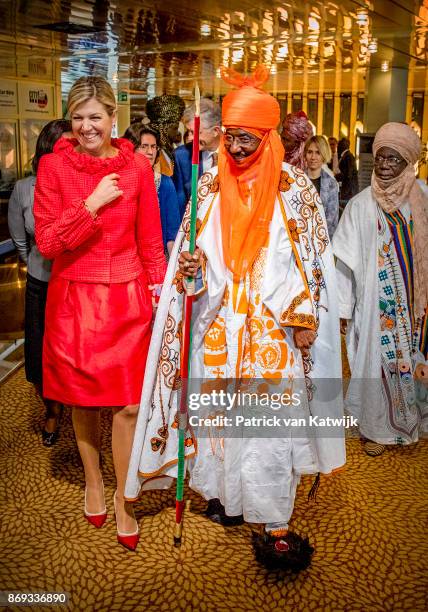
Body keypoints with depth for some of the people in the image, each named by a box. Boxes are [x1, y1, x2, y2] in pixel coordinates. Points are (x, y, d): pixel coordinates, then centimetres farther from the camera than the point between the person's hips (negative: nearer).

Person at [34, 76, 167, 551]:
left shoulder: (137, 166, 0)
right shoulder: (54, 165, -3)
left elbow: (150, 242, 4)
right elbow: (46, 243, -8)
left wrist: (160, 292, -1)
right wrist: (92, 205, -18)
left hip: (125, 298, 0)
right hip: (73, 298, 0)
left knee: (127, 404, 0)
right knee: (83, 400, 13)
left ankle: (122, 500, 21)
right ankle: (93, 482, 38)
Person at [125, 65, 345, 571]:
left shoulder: (293, 186, -4)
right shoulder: (210, 184, 5)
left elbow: (311, 257, -1)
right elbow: (192, 249, 11)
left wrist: (304, 320, -5)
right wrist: (190, 264, -13)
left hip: (272, 325, -3)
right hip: (219, 322, 4)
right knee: (218, 407, 11)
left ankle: (272, 523, 6)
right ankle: (221, 489, 32)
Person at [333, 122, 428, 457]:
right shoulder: (361, 205, -7)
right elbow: (347, 262, -5)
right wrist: (344, 308, -5)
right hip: (375, 303, -2)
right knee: (376, 362, 6)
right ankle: (376, 428, 25)